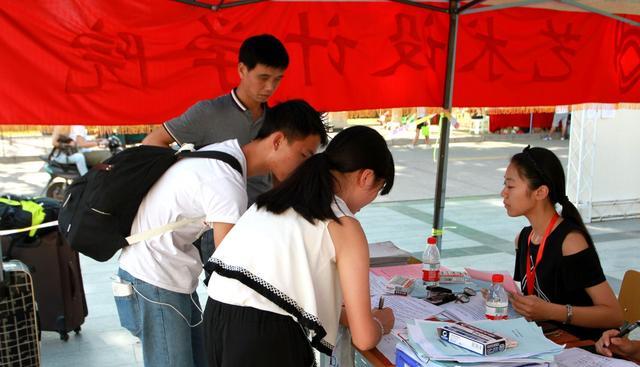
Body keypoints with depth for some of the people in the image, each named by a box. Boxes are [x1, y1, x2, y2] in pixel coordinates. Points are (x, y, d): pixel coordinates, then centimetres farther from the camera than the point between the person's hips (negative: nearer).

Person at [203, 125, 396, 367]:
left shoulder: (277, 198, 17)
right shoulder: (345, 227, -2)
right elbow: (363, 338, 0)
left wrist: (340, 314, 31)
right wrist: (382, 322, 21)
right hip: (266, 335, -7)